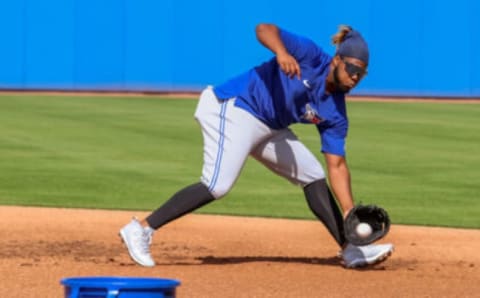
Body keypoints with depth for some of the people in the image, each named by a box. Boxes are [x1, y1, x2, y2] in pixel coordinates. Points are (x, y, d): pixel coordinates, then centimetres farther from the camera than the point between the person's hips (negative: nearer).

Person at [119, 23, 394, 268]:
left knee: (313, 176, 9)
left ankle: (351, 250, 15)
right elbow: (264, 29, -25)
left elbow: (337, 165, 0)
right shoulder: (310, 56, -14)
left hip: (267, 127, 9)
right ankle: (141, 230, -20)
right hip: (231, 108, -9)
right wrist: (281, 53, -47)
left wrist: (350, 213, -12)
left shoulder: (335, 113, 2)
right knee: (217, 185, -23)